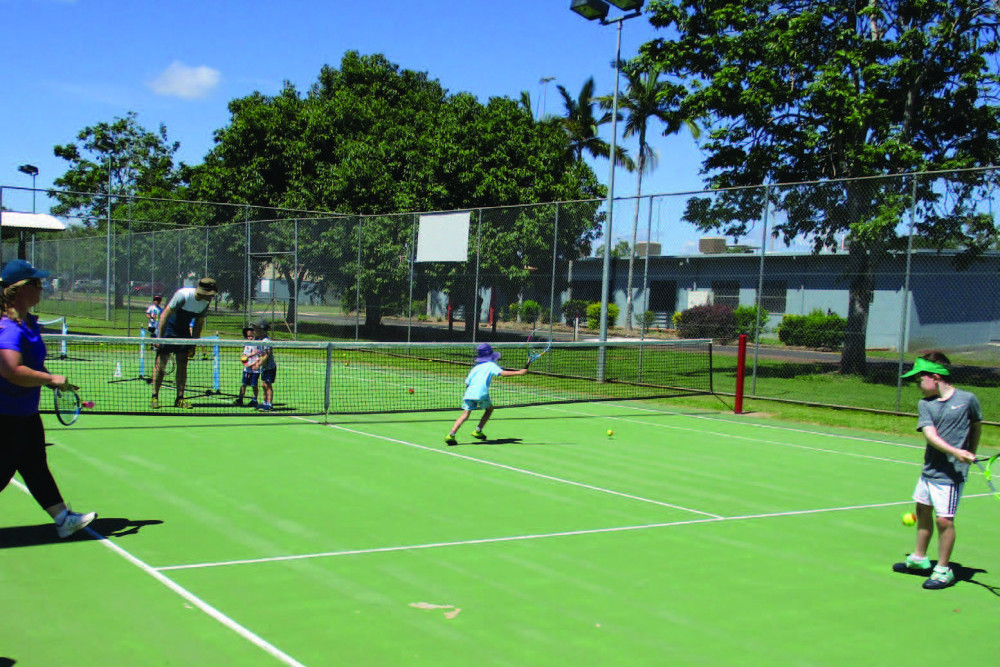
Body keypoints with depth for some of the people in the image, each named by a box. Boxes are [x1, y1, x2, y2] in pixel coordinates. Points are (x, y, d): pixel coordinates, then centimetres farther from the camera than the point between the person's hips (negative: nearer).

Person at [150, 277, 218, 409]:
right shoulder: (183, 295, -26)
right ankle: (154, 397, -2)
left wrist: (193, 344, 4)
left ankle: (180, 399, 5)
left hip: (184, 332, 6)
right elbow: (165, 315, -21)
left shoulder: (206, 302, -7)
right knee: (160, 363, -8)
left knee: (183, 364, 0)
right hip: (168, 329, -5)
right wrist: (159, 337, -21)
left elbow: (199, 323, 6)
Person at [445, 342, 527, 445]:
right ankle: (478, 431, 14)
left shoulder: (475, 368, 28)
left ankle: (451, 434, -17)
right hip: (481, 392, -4)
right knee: (489, 408, 21)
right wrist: (519, 372, -7)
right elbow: (502, 373, -3)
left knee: (465, 414, 1)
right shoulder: (491, 365, 13)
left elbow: (467, 383, 22)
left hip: (469, 391, 4)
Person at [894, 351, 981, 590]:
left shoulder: (967, 399, -7)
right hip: (929, 469, 5)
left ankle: (943, 570, 10)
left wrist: (970, 455, 12)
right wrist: (956, 452, -27)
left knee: (944, 519, -5)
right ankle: (919, 559, 35)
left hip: (951, 473, -5)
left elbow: (976, 426, 10)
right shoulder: (925, 404, 0)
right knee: (923, 511, 17)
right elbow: (930, 434, -13)